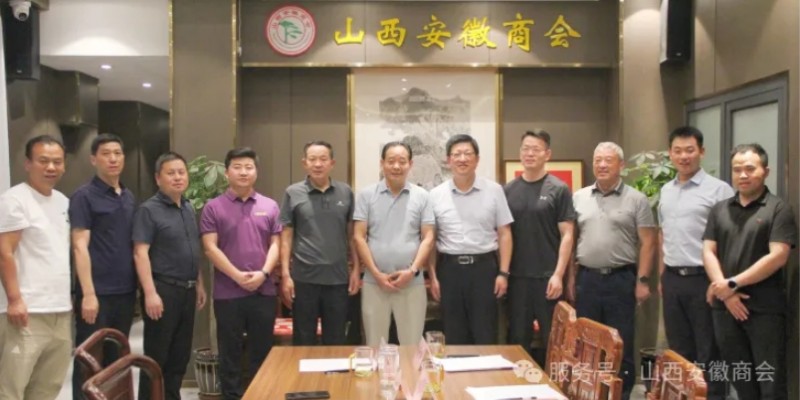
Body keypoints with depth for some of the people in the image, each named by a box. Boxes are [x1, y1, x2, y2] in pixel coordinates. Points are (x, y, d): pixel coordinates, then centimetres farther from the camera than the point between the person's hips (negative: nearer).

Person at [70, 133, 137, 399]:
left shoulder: (129, 198, 12)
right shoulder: (84, 196, -7)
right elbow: (80, 247, -12)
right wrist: (88, 294, -18)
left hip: (125, 292, 6)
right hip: (97, 293, -6)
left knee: (117, 360, 14)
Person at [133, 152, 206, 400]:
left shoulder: (188, 208, 12)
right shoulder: (149, 209, -9)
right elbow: (140, 253, -16)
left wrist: (199, 285, 15)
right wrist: (150, 293, -22)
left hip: (187, 290, 7)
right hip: (163, 289, -7)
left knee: (180, 355, 14)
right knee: (156, 356, 2)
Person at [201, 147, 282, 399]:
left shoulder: (269, 206, 8)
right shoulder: (214, 208, 1)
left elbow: (275, 244, 4)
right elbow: (210, 248, -6)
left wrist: (264, 273, -12)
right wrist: (238, 276, -15)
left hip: (264, 291, 2)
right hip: (227, 293, -2)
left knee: (262, 352, 10)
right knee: (230, 353, 8)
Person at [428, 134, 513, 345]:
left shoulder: (494, 190, 1)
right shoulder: (436, 195, 3)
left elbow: (504, 234, 3)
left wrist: (503, 273, -4)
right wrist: (433, 276, 2)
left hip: (484, 266, -1)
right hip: (449, 268, 1)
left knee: (486, 337, 4)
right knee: (454, 338, 10)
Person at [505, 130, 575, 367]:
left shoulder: (559, 190, -2)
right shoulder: (508, 190, 7)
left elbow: (567, 235, -5)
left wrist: (558, 274, -12)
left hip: (548, 276, -3)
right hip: (516, 276, 3)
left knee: (552, 338, 6)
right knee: (517, 338, 10)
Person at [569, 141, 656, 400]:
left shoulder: (636, 200, -1)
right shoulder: (579, 198, 7)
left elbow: (647, 243, -2)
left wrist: (642, 280, -9)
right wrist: (571, 277, 4)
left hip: (621, 279, -3)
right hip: (587, 278, 3)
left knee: (621, 343, 5)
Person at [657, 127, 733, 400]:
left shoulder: (718, 189, -8)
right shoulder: (666, 190, 11)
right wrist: (662, 276, 15)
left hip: (703, 279, -6)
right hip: (673, 279, 6)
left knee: (708, 351, 4)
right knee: (679, 349, 15)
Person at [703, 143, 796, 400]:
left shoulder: (778, 209, -2)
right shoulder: (719, 210, 12)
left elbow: (778, 257, -11)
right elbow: (708, 252, 7)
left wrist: (733, 283, -12)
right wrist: (724, 290, -8)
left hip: (765, 307, -4)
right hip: (725, 306, 4)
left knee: (770, 379, -1)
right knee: (740, 377, 13)